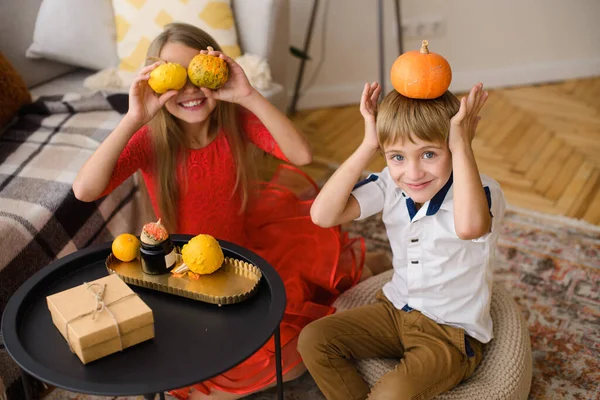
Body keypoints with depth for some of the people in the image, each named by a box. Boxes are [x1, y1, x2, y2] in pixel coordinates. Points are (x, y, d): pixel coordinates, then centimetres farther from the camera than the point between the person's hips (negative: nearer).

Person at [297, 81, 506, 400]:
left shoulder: (481, 192, -25)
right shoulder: (390, 184, -9)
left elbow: (469, 226, -51)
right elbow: (323, 215, -21)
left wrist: (462, 145, -41)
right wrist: (367, 146, -23)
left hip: (451, 334, -5)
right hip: (396, 310, 6)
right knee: (313, 340, -4)